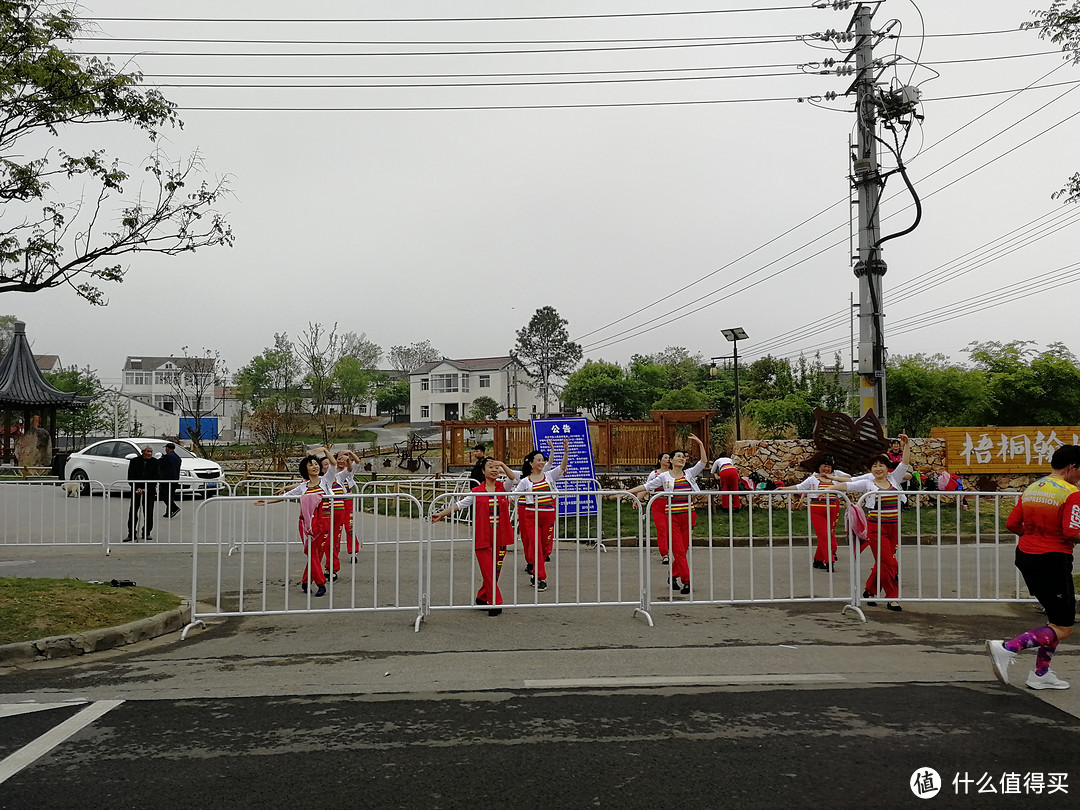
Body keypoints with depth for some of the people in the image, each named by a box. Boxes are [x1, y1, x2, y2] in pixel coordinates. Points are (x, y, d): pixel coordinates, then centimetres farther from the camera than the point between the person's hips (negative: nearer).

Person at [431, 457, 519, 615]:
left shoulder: (503, 487, 7)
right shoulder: (476, 492, 4)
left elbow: (513, 478, -11)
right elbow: (460, 504, 6)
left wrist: (503, 465, -23)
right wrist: (441, 514, 1)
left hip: (500, 536, 2)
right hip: (482, 536, -2)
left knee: (495, 570, 9)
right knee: (488, 571, -6)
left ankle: (482, 597, 29)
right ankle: (495, 604, 1)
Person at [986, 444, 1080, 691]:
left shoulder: (1030, 489, 10)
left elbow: (1012, 524, 9)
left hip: (1026, 556, 9)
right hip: (1053, 560, -8)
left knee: (1056, 617, 22)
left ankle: (1041, 673, 23)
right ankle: (1007, 649, -15)